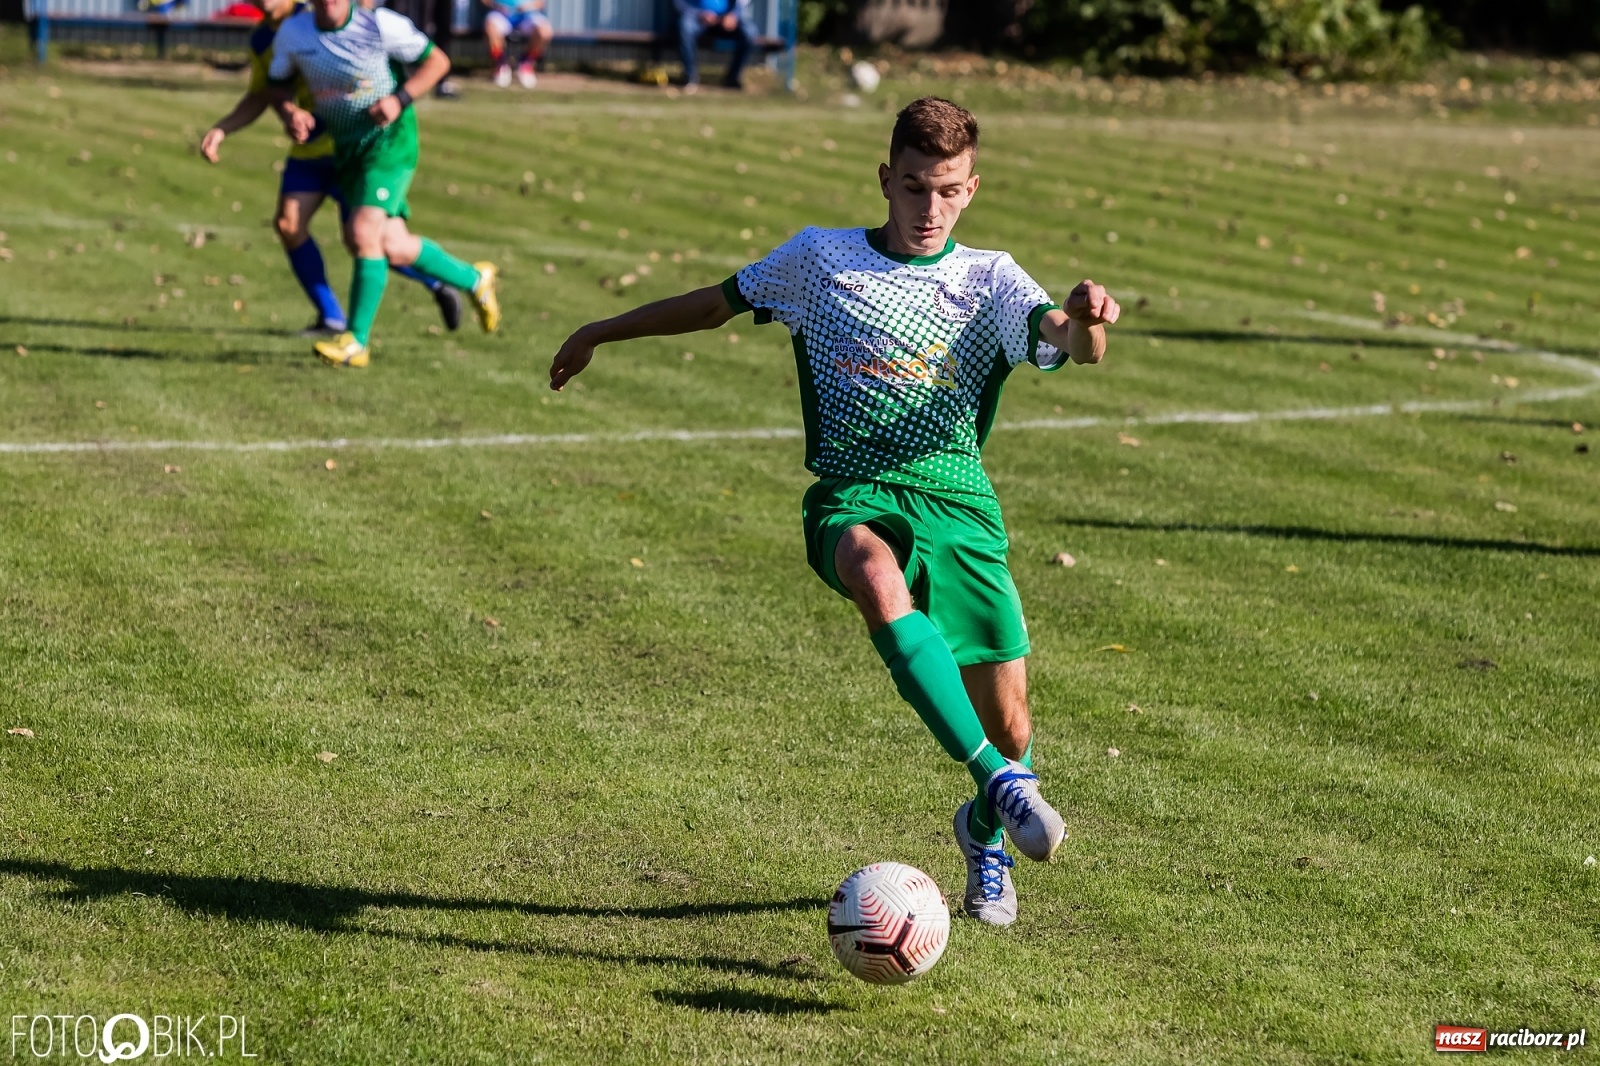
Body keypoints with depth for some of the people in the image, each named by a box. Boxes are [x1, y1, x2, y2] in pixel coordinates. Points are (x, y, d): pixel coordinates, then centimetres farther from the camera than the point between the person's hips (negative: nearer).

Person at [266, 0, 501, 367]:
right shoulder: (292, 32, -2)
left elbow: (437, 61, -5)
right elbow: (278, 85, 13)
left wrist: (399, 100, -18)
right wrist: (290, 112, -9)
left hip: (389, 140, -5)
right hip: (346, 148, 6)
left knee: (363, 232, -21)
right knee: (393, 248, 2)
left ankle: (356, 343, -13)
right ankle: (474, 280, 28)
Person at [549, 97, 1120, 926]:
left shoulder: (990, 281, 8)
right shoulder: (820, 259, 12)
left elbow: (1071, 343, -9)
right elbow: (719, 302, 25)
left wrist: (1086, 319, -34)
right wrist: (602, 332, 31)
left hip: (956, 496, 1)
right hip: (852, 494, -1)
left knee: (1007, 720, -2)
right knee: (881, 584, -39)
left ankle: (985, 834, 35)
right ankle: (1003, 784, -44)